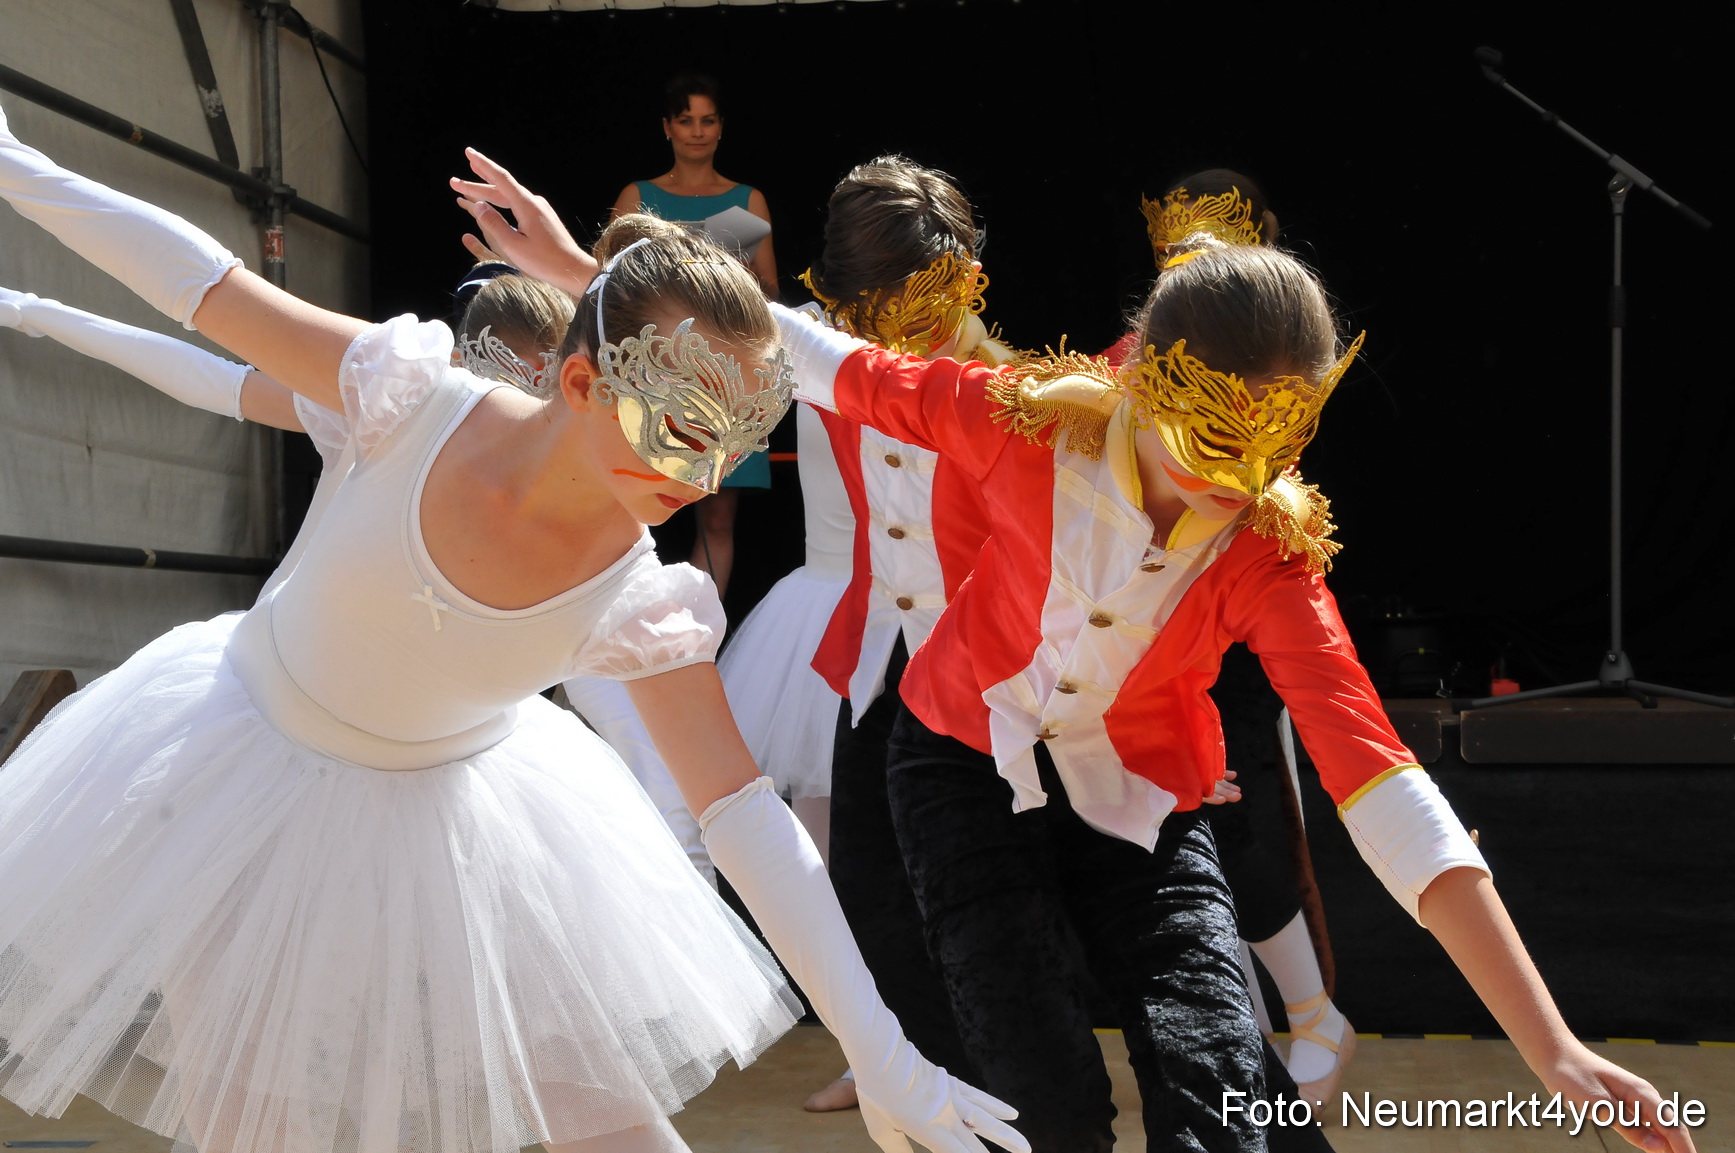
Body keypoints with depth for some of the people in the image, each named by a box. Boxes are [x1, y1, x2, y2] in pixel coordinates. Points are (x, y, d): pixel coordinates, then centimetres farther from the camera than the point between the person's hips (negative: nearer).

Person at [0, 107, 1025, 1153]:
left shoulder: (639, 605, -24)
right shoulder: (415, 401, -28)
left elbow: (746, 816, -24)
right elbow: (205, 283, -16)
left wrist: (884, 1060, -26)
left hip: (445, 807, 1)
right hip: (249, 747, -1)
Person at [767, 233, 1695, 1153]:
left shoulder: (1270, 557, -21)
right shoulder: (1034, 426, -22)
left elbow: (1374, 773, -28)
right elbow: (859, 375, -3)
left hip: (1137, 797, 1)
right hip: (971, 765, -1)